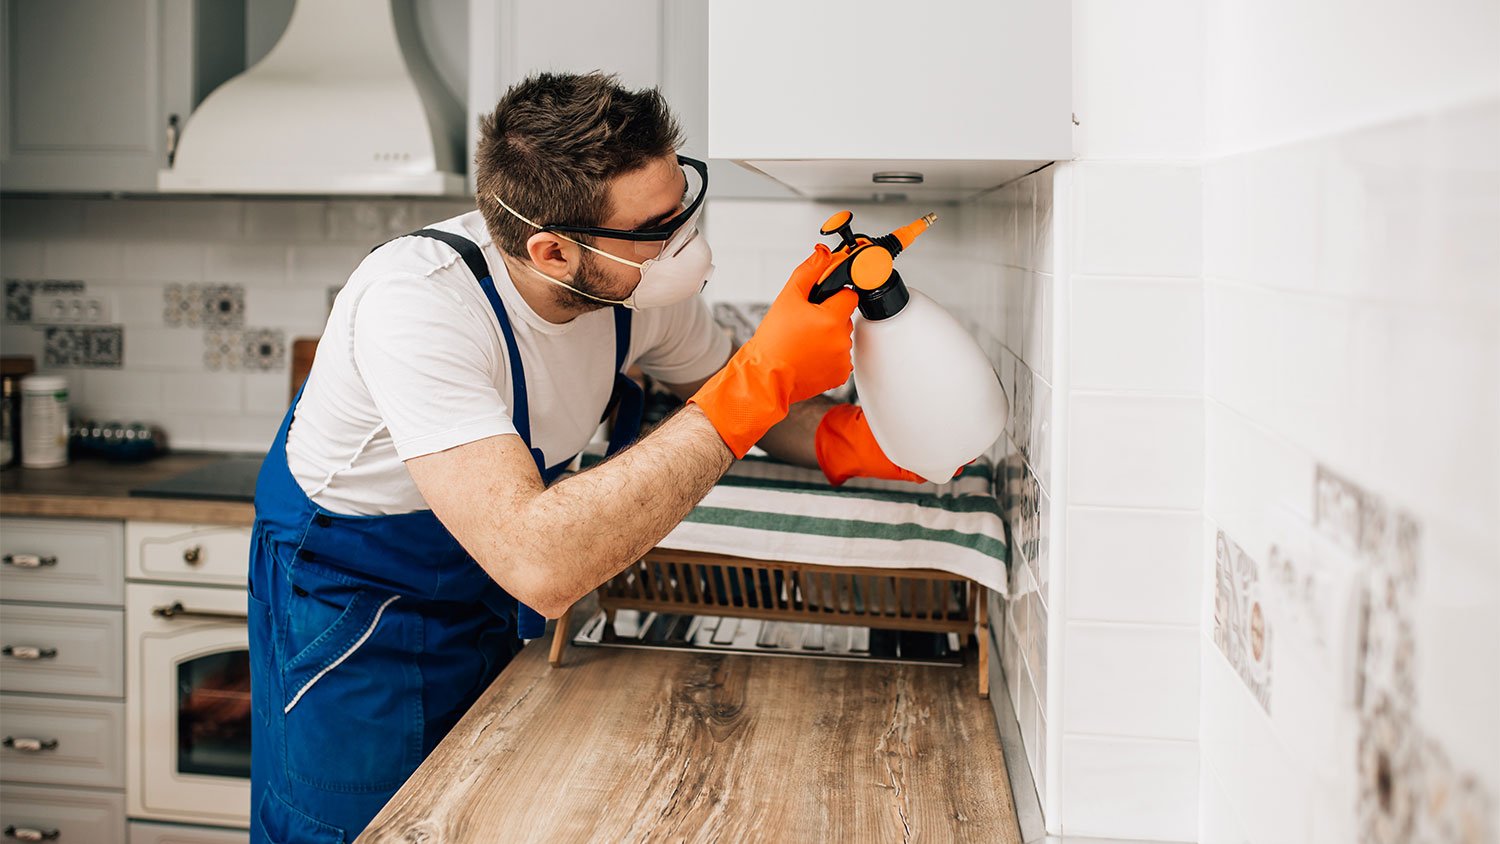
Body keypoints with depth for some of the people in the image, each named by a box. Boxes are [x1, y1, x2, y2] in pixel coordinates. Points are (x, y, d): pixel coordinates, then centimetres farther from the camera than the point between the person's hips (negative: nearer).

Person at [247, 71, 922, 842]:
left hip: (493, 598, 6)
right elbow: (540, 564, -49)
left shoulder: (642, 284, -17)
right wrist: (761, 381, -48)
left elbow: (719, 394, 4)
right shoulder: (417, 303, -39)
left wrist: (850, 440, -20)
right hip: (352, 597, -6)